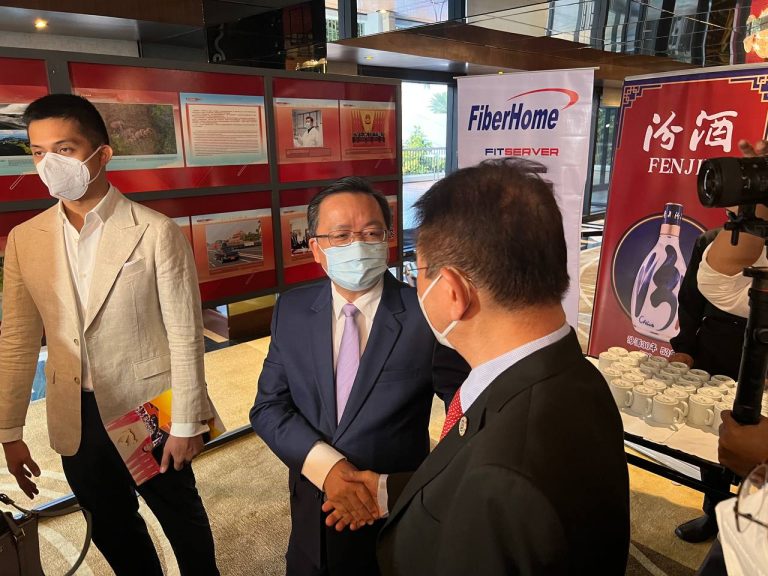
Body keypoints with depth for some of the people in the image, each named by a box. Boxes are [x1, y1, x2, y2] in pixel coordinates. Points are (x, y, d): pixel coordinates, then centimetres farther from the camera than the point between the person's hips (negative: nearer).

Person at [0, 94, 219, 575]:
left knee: (182, 516, 18)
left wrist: (187, 423, -11)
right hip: (76, 420, 4)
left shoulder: (156, 233, -15)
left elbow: (185, 335, -13)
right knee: (111, 528, 22)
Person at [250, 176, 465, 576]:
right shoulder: (292, 310, -6)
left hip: (398, 518, -3)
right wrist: (326, 466, -21)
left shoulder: (427, 316, -19)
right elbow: (268, 407, -5)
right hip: (312, 516, 4)